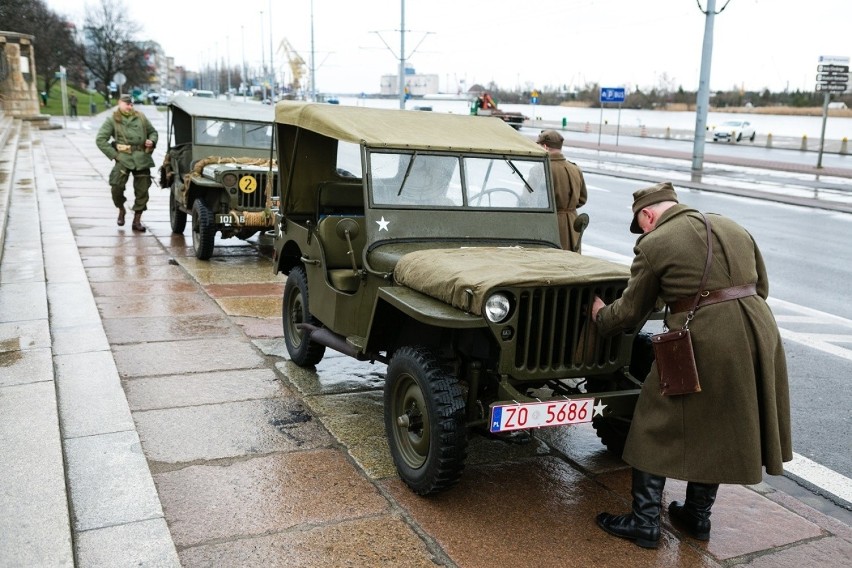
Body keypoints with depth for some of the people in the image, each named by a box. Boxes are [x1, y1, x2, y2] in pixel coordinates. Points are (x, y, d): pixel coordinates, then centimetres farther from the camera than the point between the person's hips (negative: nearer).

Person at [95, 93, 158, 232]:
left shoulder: (141, 118, 14)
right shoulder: (112, 120, 5)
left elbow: (153, 132, 27)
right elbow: (100, 140, 1)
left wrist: (152, 140, 4)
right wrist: (114, 154, -7)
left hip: (142, 159, 3)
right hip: (123, 158, -3)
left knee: (142, 191, 2)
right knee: (117, 188, -15)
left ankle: (137, 221, 14)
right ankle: (121, 210, 16)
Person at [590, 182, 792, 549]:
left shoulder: (654, 245, -3)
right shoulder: (733, 229, 14)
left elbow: (631, 312, 3)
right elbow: (761, 288, 19)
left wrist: (600, 317, 22)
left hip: (704, 345, -7)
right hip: (759, 335, 7)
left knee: (658, 428, 9)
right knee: (715, 428, 21)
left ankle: (644, 522, 14)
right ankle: (697, 517, 32)